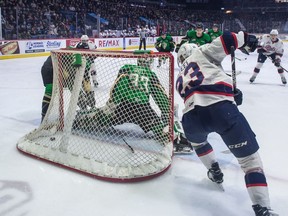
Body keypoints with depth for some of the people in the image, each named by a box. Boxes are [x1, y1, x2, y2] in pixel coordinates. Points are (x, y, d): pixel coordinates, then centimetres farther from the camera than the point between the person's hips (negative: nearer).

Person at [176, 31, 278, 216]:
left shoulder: (180, 79, 37)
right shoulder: (201, 53, 25)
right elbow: (225, 40, 10)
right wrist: (246, 40, 27)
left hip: (191, 117, 4)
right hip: (220, 108, -4)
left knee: (197, 139, 41)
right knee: (250, 157, 6)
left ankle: (215, 172, 45)